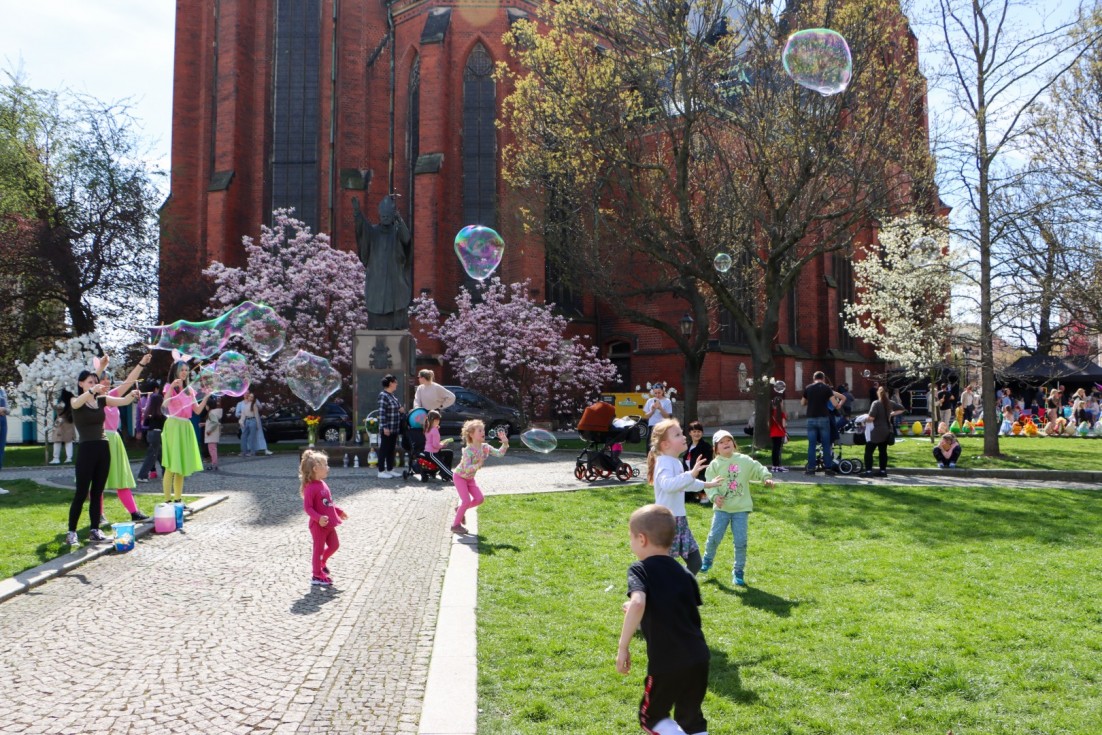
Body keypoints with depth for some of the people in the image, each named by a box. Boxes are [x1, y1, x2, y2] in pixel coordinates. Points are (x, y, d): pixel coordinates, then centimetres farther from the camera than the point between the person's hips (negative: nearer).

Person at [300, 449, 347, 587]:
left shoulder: (322, 484, 7)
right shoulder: (310, 487, -22)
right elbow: (307, 507, -25)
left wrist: (339, 512, 22)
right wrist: (318, 518, -35)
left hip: (329, 524, 9)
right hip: (318, 525, -9)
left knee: (334, 545, 18)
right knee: (319, 548, 4)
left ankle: (322, 562, 41)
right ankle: (317, 575, 18)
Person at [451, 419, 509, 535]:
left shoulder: (484, 447, -11)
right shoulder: (468, 450, -31)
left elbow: (499, 453, -14)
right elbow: (467, 469, -37)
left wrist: (505, 442, -28)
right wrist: (478, 465, -54)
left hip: (470, 478, 7)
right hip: (460, 476, -7)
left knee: (479, 499, 0)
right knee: (467, 500, -14)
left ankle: (460, 509, 24)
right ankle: (455, 525, 2)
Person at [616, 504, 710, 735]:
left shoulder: (640, 570, -7)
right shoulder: (683, 574, 11)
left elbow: (637, 604, -27)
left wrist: (623, 647, -20)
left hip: (666, 664, -5)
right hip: (698, 659, 6)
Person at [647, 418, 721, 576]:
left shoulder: (675, 462, 15)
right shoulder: (665, 462, -17)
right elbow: (668, 484, -38)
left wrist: (705, 485, 45)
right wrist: (691, 474, -46)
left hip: (679, 519, 10)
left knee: (695, 562, 13)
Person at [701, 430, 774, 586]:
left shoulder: (745, 461, 2)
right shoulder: (715, 465, -4)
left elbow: (758, 469, 2)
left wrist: (766, 477, -17)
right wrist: (715, 496, -24)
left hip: (741, 508, 1)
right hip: (722, 508, -1)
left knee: (740, 541, -1)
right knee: (714, 537, -1)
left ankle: (738, 571, 13)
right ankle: (708, 558, 29)